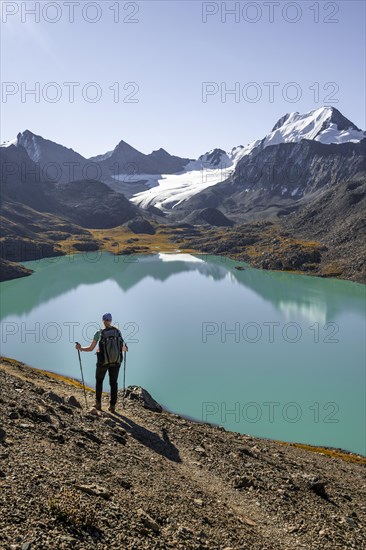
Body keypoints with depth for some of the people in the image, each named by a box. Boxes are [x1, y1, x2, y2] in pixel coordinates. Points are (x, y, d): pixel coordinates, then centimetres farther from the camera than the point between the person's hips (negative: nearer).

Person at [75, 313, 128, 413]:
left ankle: (98, 403, 20)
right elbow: (123, 348, 3)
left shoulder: (99, 333, -12)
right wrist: (125, 349, 27)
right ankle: (112, 406, 16)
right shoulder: (118, 331, -4)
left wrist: (80, 348, 8)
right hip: (116, 361, 2)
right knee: (113, 382, 18)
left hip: (103, 361, -1)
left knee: (99, 380, 24)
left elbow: (91, 348, -8)